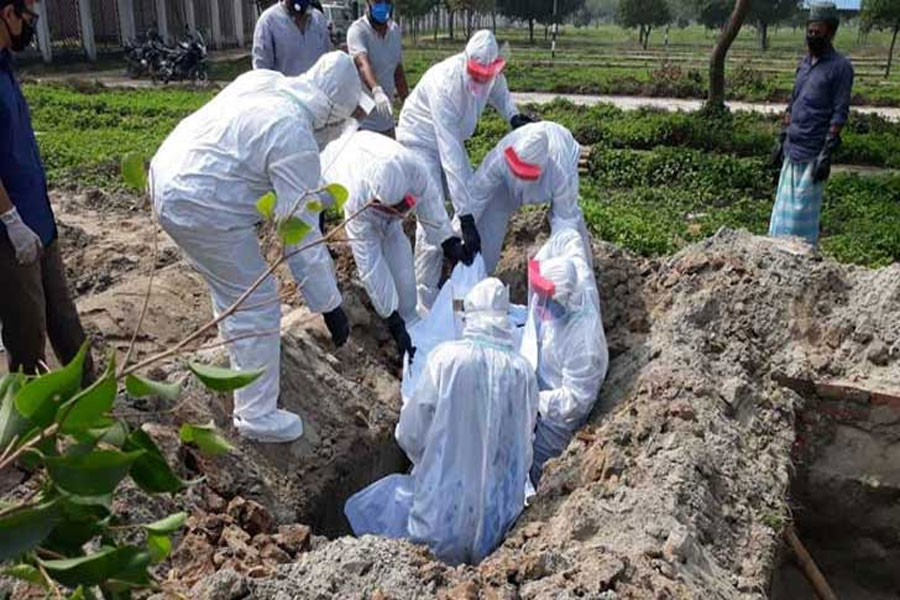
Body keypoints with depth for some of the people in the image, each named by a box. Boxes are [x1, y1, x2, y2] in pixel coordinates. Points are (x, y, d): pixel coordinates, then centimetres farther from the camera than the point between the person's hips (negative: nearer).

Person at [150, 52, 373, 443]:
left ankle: (240, 344, 54)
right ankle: (257, 415, 11)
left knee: (233, 286, 30)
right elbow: (302, 232, -21)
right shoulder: (295, 138, -21)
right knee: (257, 305, 1)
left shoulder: (264, 80, 3)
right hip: (202, 209, -10)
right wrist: (329, 305, -15)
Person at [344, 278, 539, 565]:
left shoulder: (446, 358, -15)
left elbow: (409, 435, -8)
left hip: (444, 515, -4)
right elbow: (524, 446, 2)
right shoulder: (523, 371, -7)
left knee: (362, 508, 20)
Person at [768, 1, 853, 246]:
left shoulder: (840, 67, -8)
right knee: (784, 207, 12)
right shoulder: (804, 63, 14)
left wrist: (827, 154, -17)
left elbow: (839, 114, -12)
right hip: (792, 151, 7)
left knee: (803, 210, -2)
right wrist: (781, 140, 16)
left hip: (813, 154, -7)